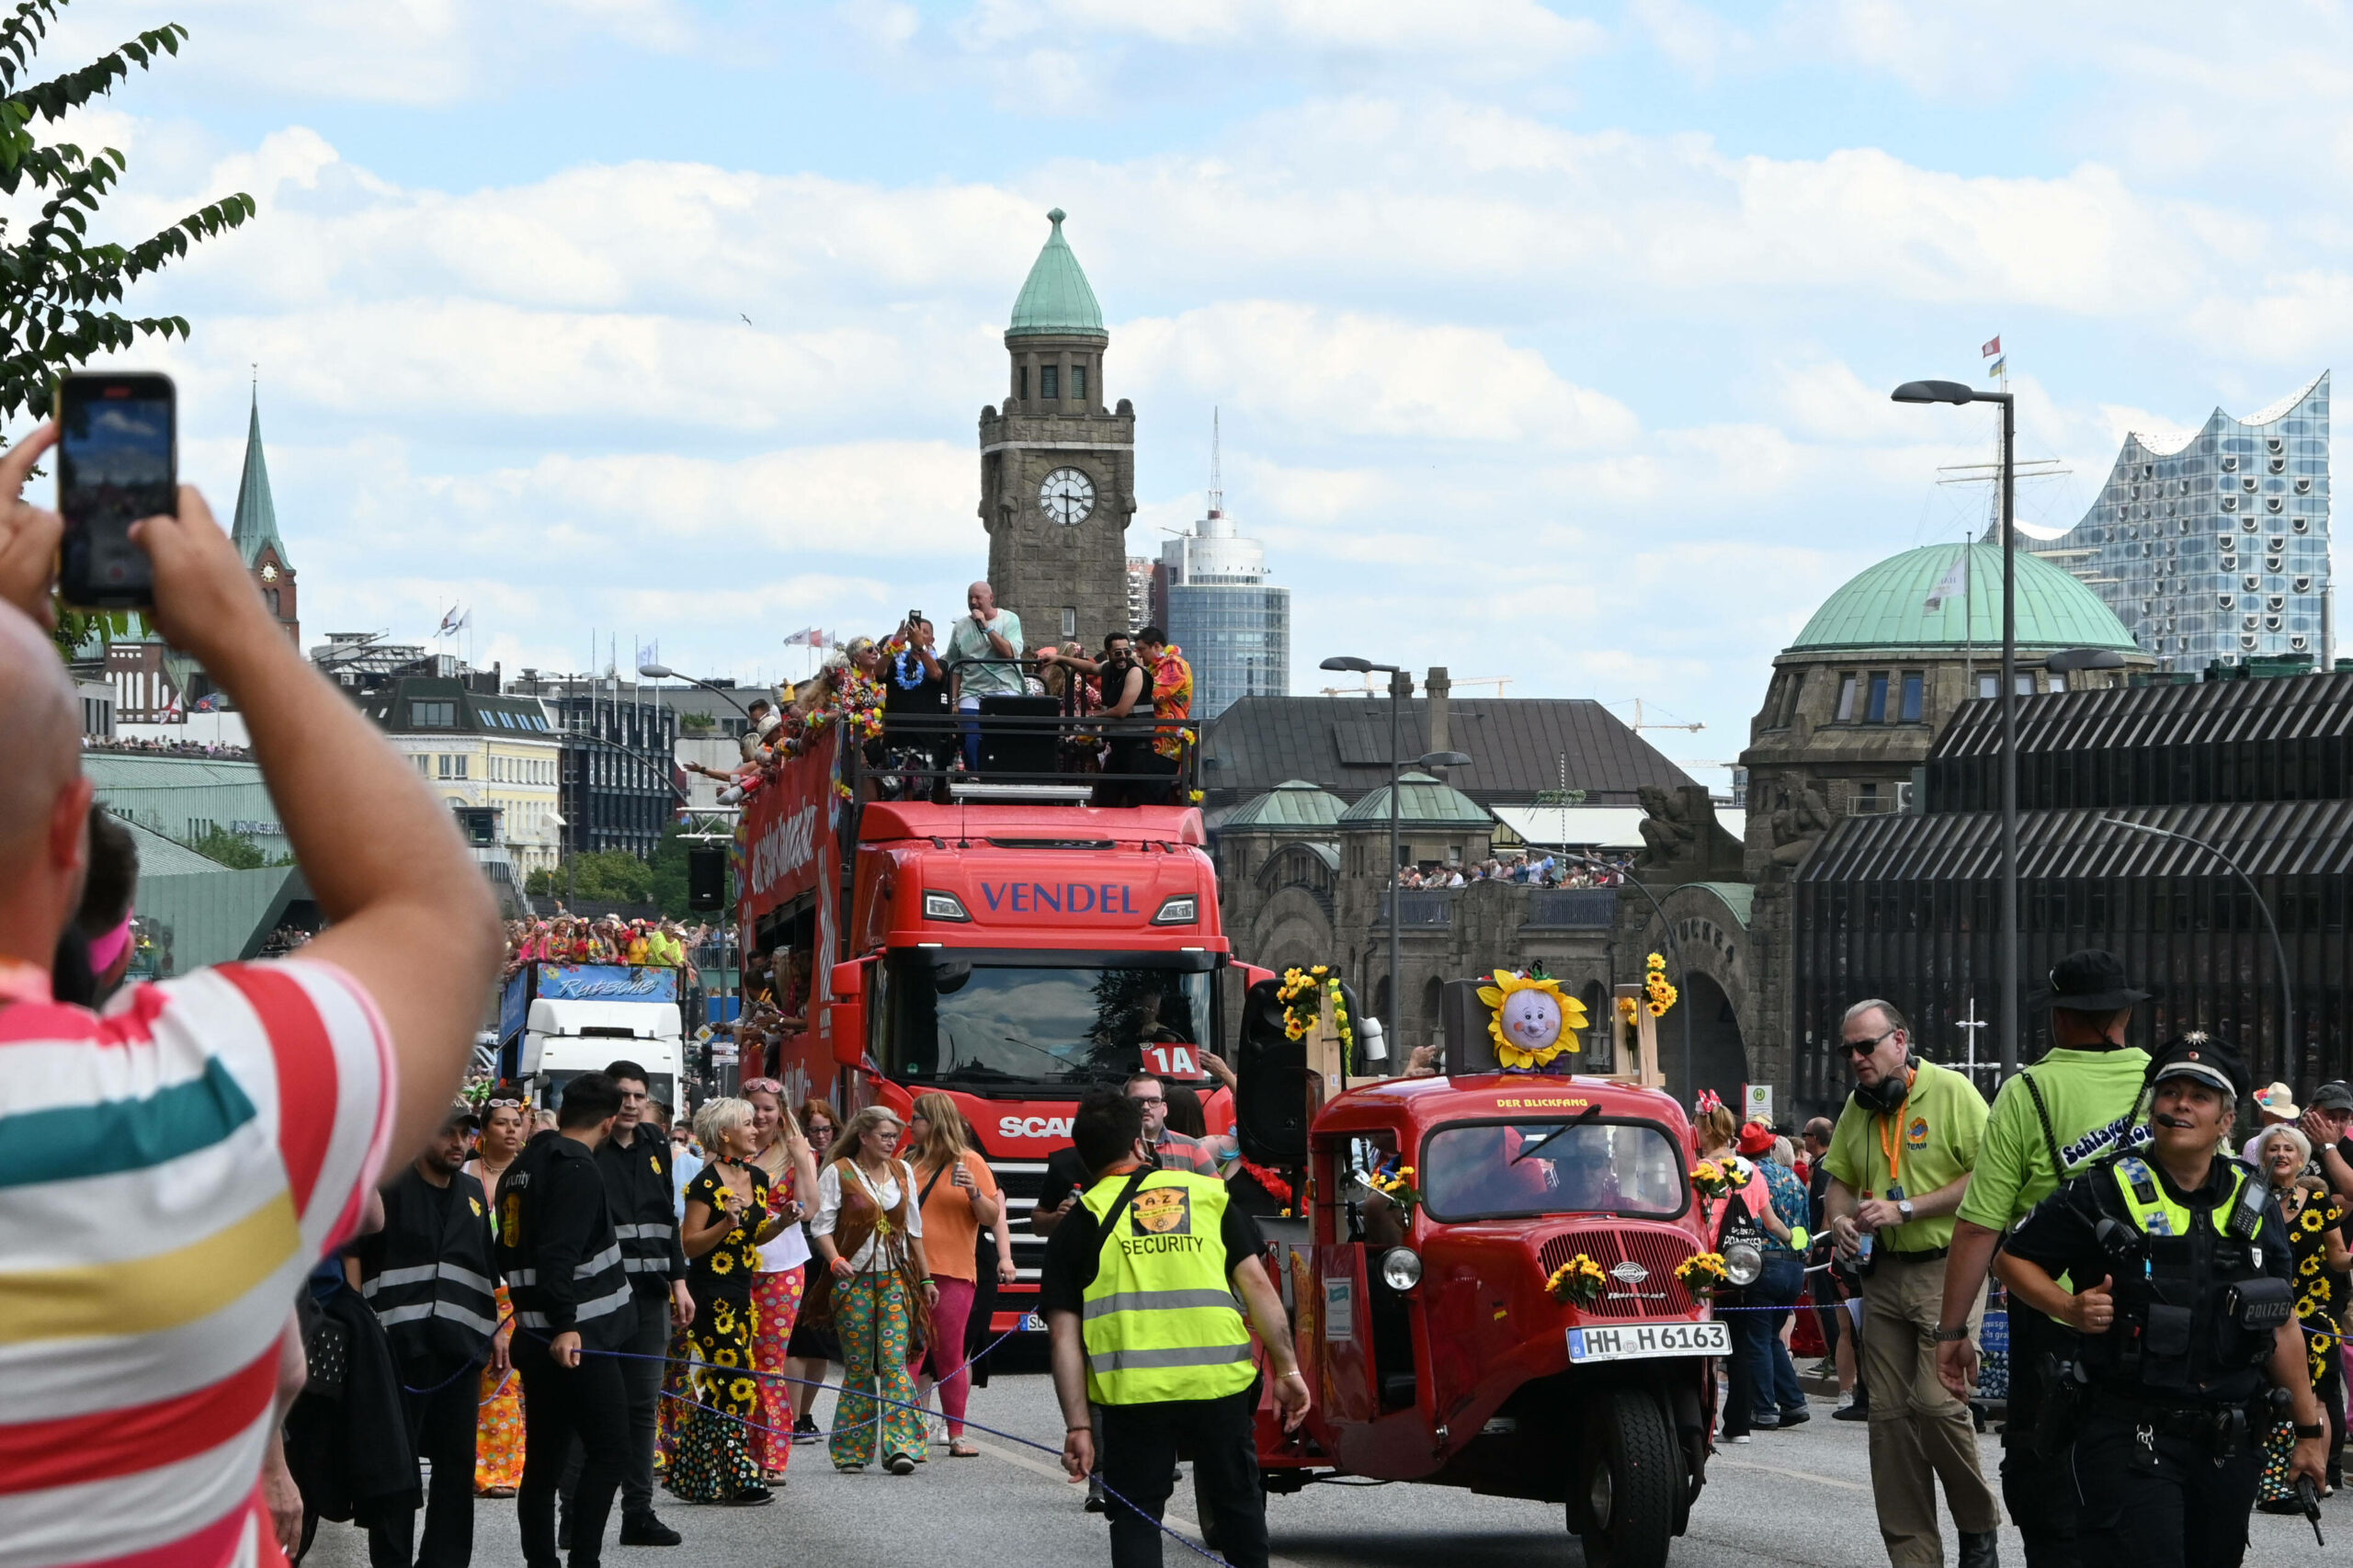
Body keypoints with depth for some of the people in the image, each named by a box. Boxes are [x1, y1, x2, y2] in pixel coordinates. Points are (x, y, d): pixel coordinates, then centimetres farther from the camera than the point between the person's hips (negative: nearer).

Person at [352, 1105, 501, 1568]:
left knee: (457, 1460, 7)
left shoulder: (472, 1193, 17)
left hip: (459, 1347, 5)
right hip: (400, 1344, -5)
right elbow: (352, 1254, -3)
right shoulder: (389, 1188, -1)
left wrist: (493, 1330, 20)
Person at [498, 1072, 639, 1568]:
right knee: (609, 1452, -8)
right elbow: (559, 1253, -23)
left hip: (536, 1339, 9)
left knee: (544, 1460, 10)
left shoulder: (521, 1168, 16)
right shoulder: (576, 1170, -13)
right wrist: (565, 1326, -26)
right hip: (581, 1340, -9)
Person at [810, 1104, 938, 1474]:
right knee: (859, 1366, -1)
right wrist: (835, 1260, -23)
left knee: (894, 1359, -9)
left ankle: (900, 1446, -17)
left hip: (896, 1277, 3)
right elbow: (821, 1225, -5)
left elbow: (914, 1228, 20)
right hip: (855, 1278, -3)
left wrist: (926, 1278, 19)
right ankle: (851, 1450, 8)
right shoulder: (838, 1173, -1)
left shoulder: (902, 1172, 13)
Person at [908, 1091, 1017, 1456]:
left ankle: (956, 1436, 5)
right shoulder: (910, 1163, 14)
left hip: (953, 1274, -3)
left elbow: (992, 1218, 0)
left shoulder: (970, 1162, 2)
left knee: (950, 1358, -1)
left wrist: (975, 1193, -16)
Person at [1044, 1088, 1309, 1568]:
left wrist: (1077, 1426, 0)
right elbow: (1257, 1284, 5)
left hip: (1132, 1390, -1)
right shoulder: (1207, 1193, 11)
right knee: (1238, 1504, 17)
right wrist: (1287, 1370, 8)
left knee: (1136, 1518, 9)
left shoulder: (1079, 1226, 7)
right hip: (1220, 1384, 1)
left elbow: (1064, 1335, 1)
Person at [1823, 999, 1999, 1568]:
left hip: (1947, 1270, -6)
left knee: (1938, 1402, -16)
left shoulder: (1951, 1092, -8)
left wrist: (1905, 1209, -16)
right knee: (1889, 1413, 3)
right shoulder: (1857, 1108, 12)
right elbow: (1840, 1180, 23)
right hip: (1885, 1276, 7)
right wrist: (1841, 1217, -1)